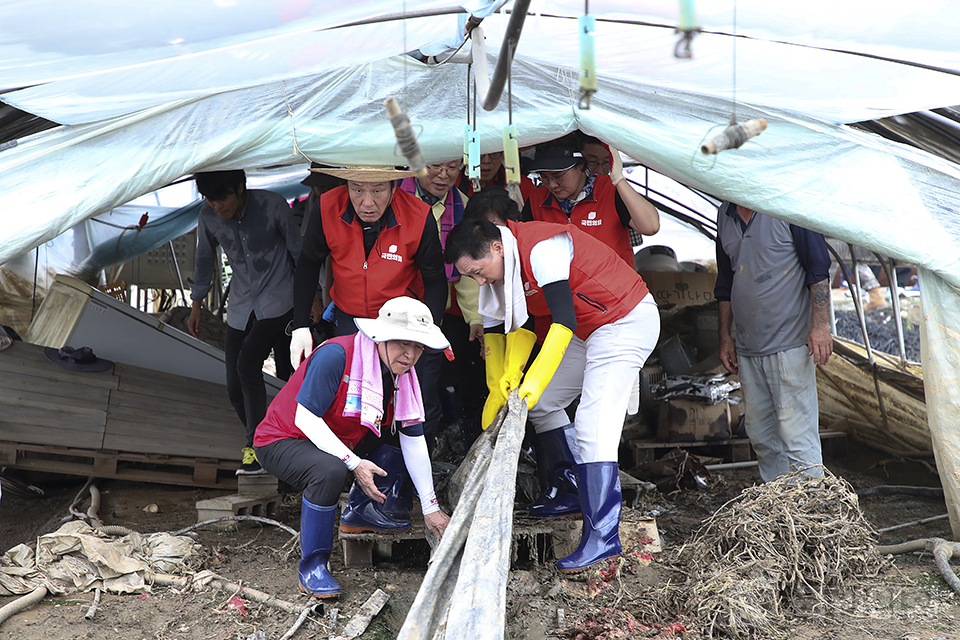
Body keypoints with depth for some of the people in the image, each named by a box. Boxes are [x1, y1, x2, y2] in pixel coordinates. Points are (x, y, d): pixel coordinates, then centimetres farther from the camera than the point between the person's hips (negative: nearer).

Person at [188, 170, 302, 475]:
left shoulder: (272, 205, -15)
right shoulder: (208, 217, -4)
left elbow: (298, 249, -4)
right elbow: (205, 259, 12)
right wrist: (196, 305, 19)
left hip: (276, 301, -4)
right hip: (241, 305, 4)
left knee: (247, 363, -24)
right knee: (235, 387, -1)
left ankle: (256, 446, -12)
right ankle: (258, 442, 22)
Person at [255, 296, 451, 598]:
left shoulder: (401, 373, -6)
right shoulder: (335, 355, -28)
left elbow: (413, 441, -3)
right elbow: (306, 418, -29)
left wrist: (430, 507, -4)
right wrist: (354, 463, -32)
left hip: (341, 442, 8)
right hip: (282, 440, -7)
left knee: (401, 435, 2)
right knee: (330, 471, -36)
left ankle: (359, 512, 14)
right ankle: (312, 565, -19)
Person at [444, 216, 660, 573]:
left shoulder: (542, 250, -26)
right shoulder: (506, 265, 1)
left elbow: (563, 323, -29)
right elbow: (523, 323, 6)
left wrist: (534, 382, -29)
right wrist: (512, 371, -9)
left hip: (627, 322, -10)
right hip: (588, 330, 10)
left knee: (593, 427, -18)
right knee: (541, 403, 12)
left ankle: (602, 538, -17)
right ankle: (579, 493, 21)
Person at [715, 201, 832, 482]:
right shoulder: (725, 214, 13)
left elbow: (818, 267, -8)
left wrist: (820, 326, -15)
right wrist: (725, 336, 18)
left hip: (790, 343, -6)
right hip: (747, 348, 7)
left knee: (797, 437, -7)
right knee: (760, 436, 11)